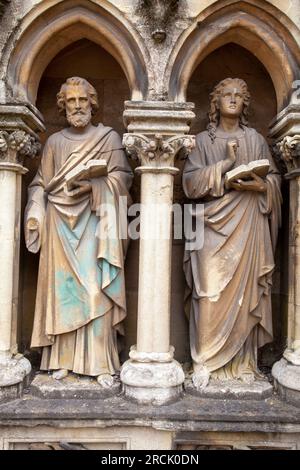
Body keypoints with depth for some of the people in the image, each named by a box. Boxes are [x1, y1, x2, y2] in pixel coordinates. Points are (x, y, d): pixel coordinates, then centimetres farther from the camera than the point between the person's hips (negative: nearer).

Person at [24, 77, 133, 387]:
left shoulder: (109, 137, 9)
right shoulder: (54, 141, 15)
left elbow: (122, 176, 1)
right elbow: (41, 184, 12)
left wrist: (93, 186, -15)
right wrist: (35, 218, -2)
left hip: (94, 221, -2)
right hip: (60, 222, 2)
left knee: (96, 289, -7)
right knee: (62, 287, 1)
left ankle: (101, 363, 0)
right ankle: (63, 358, 10)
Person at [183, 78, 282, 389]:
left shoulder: (256, 139, 15)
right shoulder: (202, 140, 9)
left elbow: (275, 178, 13)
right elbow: (191, 182, -3)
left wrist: (261, 186, -9)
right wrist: (226, 163, -12)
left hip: (248, 225, 2)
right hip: (214, 224, -2)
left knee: (246, 291, 1)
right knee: (211, 293, -7)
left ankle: (243, 361, 13)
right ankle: (205, 361, 5)